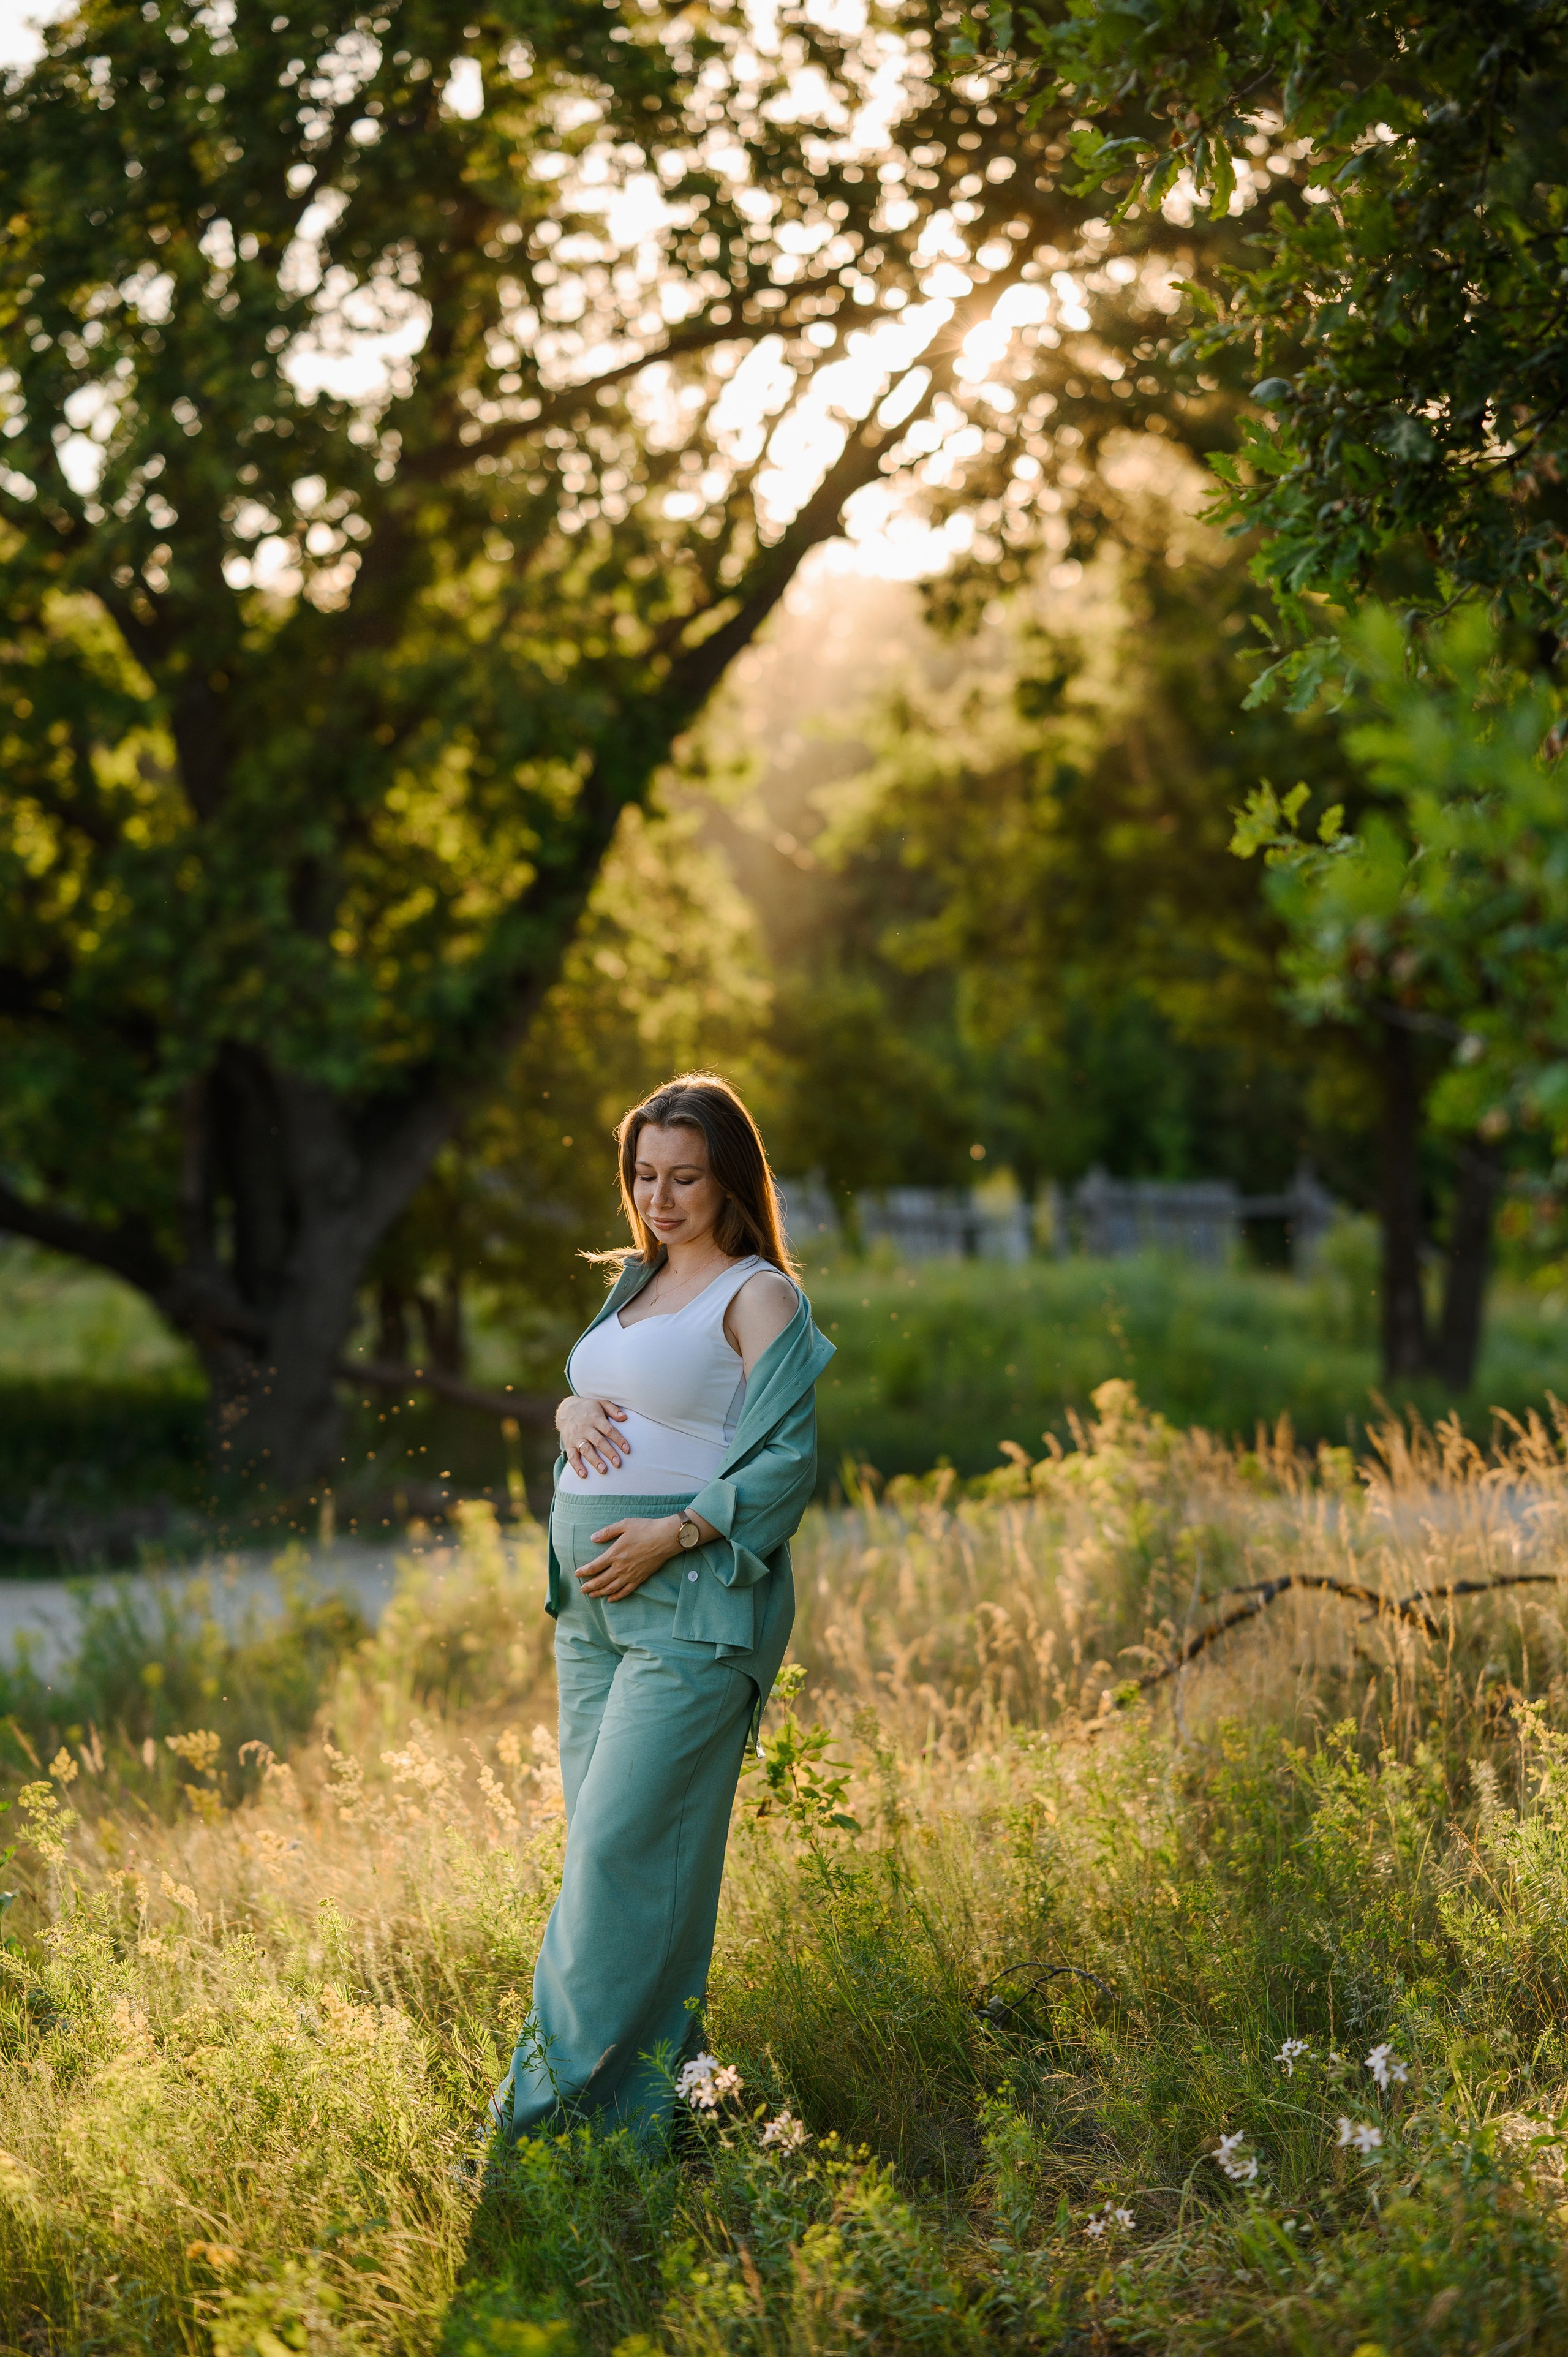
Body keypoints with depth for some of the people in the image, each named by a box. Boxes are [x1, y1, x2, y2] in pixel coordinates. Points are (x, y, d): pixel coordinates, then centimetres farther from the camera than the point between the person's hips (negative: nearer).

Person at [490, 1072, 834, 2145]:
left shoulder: (758, 1295, -6)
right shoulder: (635, 1284, 17)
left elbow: (788, 1465, -11)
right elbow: (590, 1396, 25)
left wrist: (674, 1534, -19)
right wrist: (572, 1413, 1)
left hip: (696, 1603, -8)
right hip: (594, 1607, 8)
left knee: (624, 1844, -11)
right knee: (605, 1845, 8)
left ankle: (565, 2102, -7)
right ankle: (638, 2089, 16)